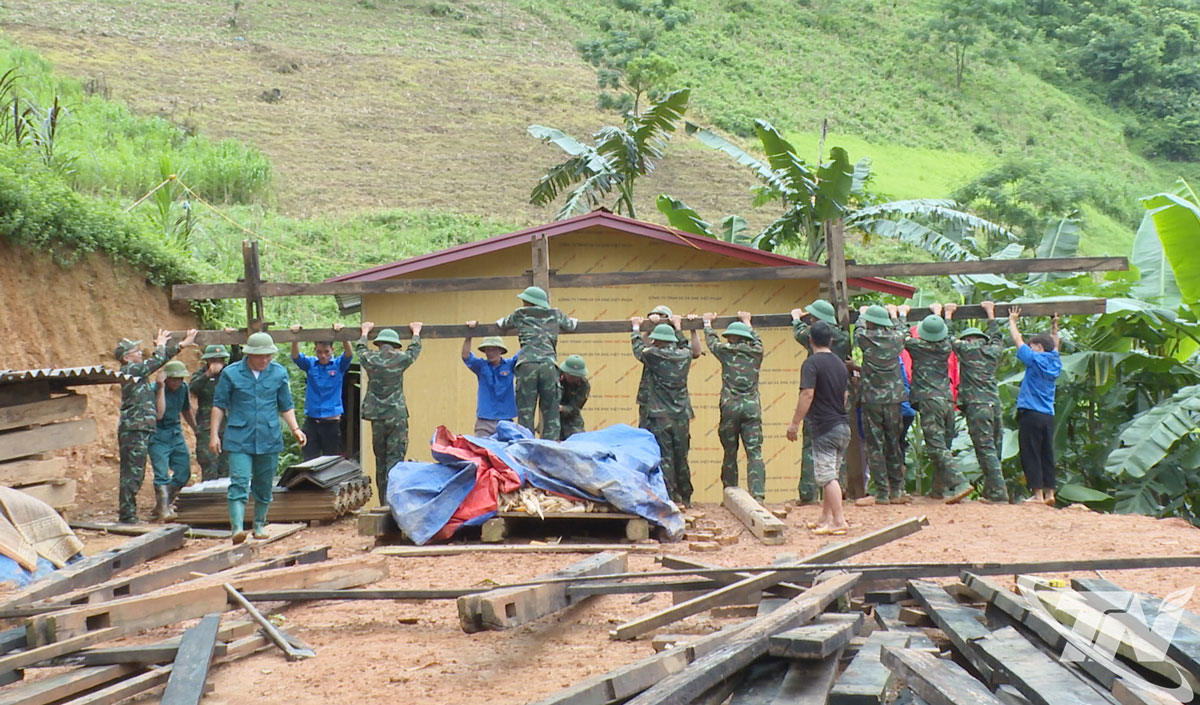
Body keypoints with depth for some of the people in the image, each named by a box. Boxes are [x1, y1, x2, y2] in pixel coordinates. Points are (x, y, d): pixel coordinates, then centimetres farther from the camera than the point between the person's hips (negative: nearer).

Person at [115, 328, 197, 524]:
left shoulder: (136, 370, 17)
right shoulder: (131, 369, -11)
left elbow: (160, 360, 24)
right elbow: (157, 360, -4)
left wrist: (181, 345, 25)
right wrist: (160, 345, 16)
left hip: (140, 429, 10)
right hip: (134, 429, -10)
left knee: (135, 474, 11)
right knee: (132, 473, -8)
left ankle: (127, 514, 15)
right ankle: (127, 514, -6)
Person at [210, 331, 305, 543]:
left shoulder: (279, 373, 6)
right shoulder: (231, 373, -1)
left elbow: (286, 406, 15)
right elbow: (219, 405, 5)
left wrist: (295, 428, 2)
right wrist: (214, 434, 0)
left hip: (269, 439, 3)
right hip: (239, 439, -3)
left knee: (264, 485, 10)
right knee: (239, 482, -14)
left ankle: (260, 524, 27)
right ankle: (237, 527, -21)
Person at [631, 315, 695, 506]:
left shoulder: (655, 355, -9)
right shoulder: (685, 356, 3)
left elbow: (639, 349, 11)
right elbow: (684, 346, 28)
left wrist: (636, 328, 26)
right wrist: (678, 327, 41)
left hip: (660, 417, -4)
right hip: (681, 418, 4)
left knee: (664, 459, -3)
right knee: (681, 459, 12)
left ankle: (669, 496, -7)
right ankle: (685, 498, 20)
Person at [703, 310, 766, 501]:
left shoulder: (726, 351, 3)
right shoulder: (756, 352, 8)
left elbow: (712, 341, 24)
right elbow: (756, 339, 31)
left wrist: (707, 323, 42)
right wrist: (747, 322, 48)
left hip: (730, 407, -1)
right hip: (752, 407, 1)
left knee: (730, 452, 8)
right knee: (754, 452, -5)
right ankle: (758, 494, -17)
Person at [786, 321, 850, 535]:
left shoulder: (812, 363, -11)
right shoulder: (840, 363, 12)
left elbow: (807, 395, -20)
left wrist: (795, 423, -16)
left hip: (824, 427, -8)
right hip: (843, 425, 8)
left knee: (826, 475, -6)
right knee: (830, 474, 16)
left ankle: (839, 521, -10)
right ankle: (826, 518, 21)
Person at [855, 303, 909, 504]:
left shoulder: (866, 338, -7)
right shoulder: (895, 339, 0)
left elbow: (858, 331, 17)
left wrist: (862, 314, 37)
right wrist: (894, 315, 44)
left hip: (871, 401, -3)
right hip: (893, 399, 3)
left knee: (875, 447, 0)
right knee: (894, 446, 11)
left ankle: (882, 493, -3)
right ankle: (896, 491, 12)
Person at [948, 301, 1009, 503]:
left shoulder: (967, 349, 2)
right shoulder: (993, 351, 15)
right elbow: (996, 337, 37)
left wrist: (948, 314, 28)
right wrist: (990, 313, 48)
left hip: (977, 405, -6)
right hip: (995, 404, 6)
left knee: (986, 450, -9)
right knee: (993, 450, 9)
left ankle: (998, 492, -16)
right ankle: (990, 491, 11)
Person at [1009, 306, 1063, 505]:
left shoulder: (1035, 360, -9)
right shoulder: (1055, 364, 8)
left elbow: (1018, 340, -1)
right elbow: (1054, 345, 29)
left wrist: (1012, 321, 11)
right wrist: (1054, 326, 37)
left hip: (1031, 414, -7)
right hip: (1048, 415, 7)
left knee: (1031, 455, -3)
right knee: (1047, 455, 10)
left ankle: (1038, 494, -6)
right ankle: (1050, 493, 10)